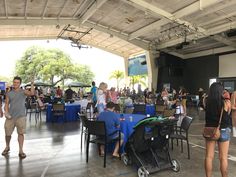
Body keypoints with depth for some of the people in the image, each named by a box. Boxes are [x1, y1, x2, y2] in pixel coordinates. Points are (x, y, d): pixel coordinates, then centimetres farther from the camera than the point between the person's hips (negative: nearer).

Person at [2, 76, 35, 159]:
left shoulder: (23, 92, 1)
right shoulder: (9, 94, 9)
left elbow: (32, 93, -18)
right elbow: (6, 104, 7)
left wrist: (32, 85, -30)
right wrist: (6, 112, -9)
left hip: (21, 116, -2)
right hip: (10, 116, 3)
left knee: (20, 133, -2)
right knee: (8, 134, 9)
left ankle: (21, 151, 5)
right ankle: (7, 147, 36)